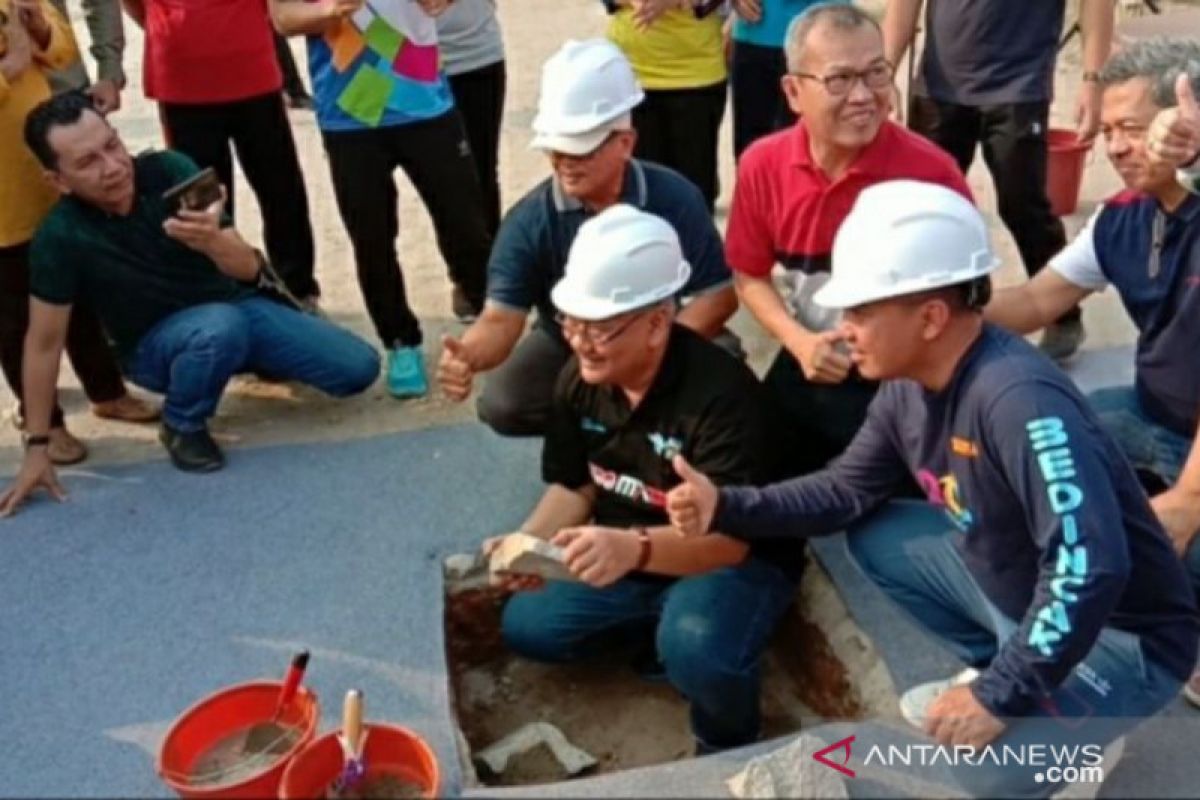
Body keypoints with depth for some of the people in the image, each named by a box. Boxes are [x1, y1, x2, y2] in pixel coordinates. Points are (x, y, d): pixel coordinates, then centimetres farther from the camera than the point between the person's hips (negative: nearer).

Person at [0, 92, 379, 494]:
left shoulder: (170, 171, -20)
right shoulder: (61, 236, -23)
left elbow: (248, 267, -21)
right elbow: (44, 342, -14)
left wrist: (212, 241, -45)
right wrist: (36, 447, -12)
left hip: (236, 306, 3)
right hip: (154, 343, -3)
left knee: (359, 368, -7)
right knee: (220, 328, -39)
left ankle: (251, 358, 22)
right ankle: (183, 426, -8)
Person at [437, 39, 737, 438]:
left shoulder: (674, 198, -18)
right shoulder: (529, 219, -19)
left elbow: (718, 294, -15)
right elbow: (501, 317, -24)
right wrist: (467, 356, -49)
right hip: (566, 345, 1)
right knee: (501, 405, -26)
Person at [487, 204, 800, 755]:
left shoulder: (721, 392, -30)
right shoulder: (579, 379, -8)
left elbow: (730, 537, -34)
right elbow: (574, 486, 3)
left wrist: (636, 548, -52)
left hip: (733, 561, -7)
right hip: (625, 555, 7)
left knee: (695, 652, -36)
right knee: (523, 627, -2)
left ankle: (727, 747, -1)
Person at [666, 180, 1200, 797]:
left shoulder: (1019, 401, -34)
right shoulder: (908, 387, -6)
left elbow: (1091, 570, -38)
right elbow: (848, 491, 7)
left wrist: (999, 697, -31)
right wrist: (728, 507, -6)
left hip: (1122, 633, -8)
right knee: (871, 536, 6)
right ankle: (998, 669, 17)